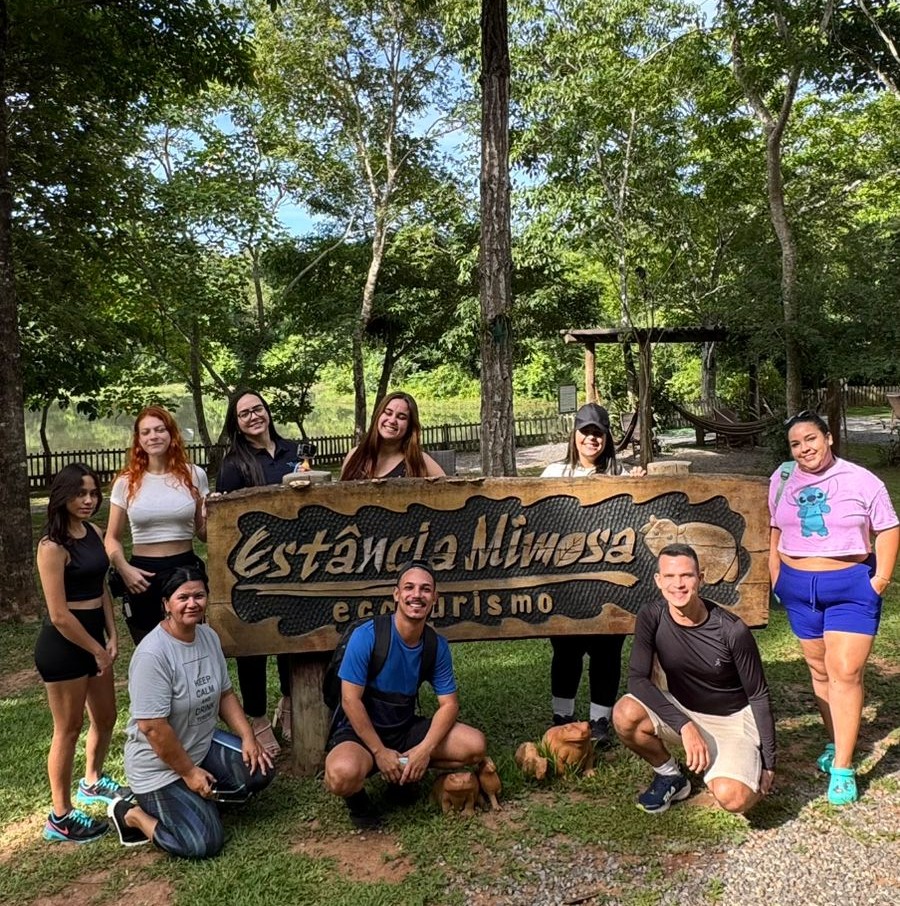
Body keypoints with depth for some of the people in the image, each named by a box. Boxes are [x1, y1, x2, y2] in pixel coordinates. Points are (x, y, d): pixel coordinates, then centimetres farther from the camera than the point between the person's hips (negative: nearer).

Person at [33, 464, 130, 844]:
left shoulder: (94, 533, 4)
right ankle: (60, 818, 20)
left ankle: (92, 782, 45)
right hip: (63, 645, -8)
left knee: (105, 717, 21)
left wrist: (111, 638, 3)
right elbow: (59, 615, -20)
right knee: (68, 729, 4)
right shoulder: (52, 546, -20)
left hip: (93, 636, 8)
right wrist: (97, 651, -13)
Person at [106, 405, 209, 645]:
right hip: (143, 576, 0)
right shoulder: (127, 482, 1)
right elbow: (112, 538, 6)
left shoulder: (194, 475, 2)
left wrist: (212, 517, -13)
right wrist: (124, 568, -11)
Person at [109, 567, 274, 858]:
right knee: (204, 844, -12)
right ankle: (131, 814, 9)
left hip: (204, 744, 8)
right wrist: (189, 772, -18)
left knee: (260, 772, -8)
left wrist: (248, 737, -4)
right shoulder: (152, 654, -27)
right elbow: (152, 727, -26)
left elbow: (225, 694, 8)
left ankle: (200, 796, 14)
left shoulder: (209, 637, -2)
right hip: (160, 763, -7)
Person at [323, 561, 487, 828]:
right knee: (343, 774, -39)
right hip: (360, 731, -5)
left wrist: (424, 750, -19)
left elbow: (449, 703, -5)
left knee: (475, 746, -13)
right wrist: (380, 752, -20)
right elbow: (351, 700, -19)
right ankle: (356, 796, 0)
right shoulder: (367, 636, -21)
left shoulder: (437, 646, -5)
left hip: (405, 729, 5)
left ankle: (405, 771, 9)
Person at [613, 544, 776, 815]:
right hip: (681, 711, 3)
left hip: (733, 720, -2)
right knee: (625, 714, -28)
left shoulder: (732, 630, -22)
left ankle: (746, 770, 11)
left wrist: (769, 764, -7)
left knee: (733, 798, -29)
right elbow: (637, 679, -21)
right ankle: (670, 776, 3)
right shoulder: (651, 617, -16)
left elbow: (758, 697, -11)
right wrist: (685, 725, -32)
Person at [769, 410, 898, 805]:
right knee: (820, 671, 12)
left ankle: (842, 767, 0)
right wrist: (775, 578, 6)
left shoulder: (861, 480, -6)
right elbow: (774, 531, 11)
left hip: (851, 588, -3)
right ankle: (836, 742, 29)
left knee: (845, 673, -7)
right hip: (798, 587, 4)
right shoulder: (782, 480, 4)